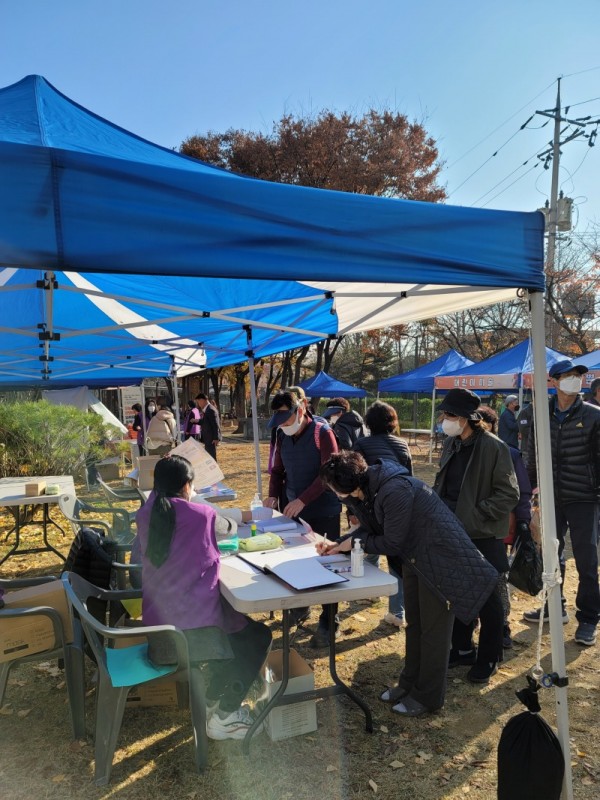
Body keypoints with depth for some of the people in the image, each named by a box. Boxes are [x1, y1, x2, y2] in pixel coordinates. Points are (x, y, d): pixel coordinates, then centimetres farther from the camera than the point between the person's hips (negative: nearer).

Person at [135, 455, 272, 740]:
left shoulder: (145, 515, 0)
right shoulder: (202, 515, -13)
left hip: (156, 626, 7)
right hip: (196, 626, -6)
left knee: (236, 627, 31)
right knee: (258, 635, 19)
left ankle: (212, 701, 32)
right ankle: (224, 716, 12)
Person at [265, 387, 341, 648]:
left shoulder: (322, 433, -13)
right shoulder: (282, 435, 3)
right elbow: (277, 470, 13)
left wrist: (302, 500, -23)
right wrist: (273, 495, -4)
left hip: (323, 513, -5)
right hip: (292, 510, 5)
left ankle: (328, 623, 15)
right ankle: (300, 607, 34)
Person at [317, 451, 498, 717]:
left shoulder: (394, 491, -34)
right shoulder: (365, 487, -6)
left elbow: (391, 544, -25)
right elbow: (373, 531, 6)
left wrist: (354, 543, -13)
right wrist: (338, 545, -4)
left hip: (440, 557, -9)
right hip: (413, 556, 9)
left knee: (433, 628, 6)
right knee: (413, 623, 19)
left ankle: (428, 696, 22)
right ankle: (410, 683, 36)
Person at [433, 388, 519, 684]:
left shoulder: (493, 447, -16)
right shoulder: (451, 445, 6)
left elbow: (509, 494, -14)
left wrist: (476, 513, -19)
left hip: (483, 536, -6)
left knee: (487, 599, 9)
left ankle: (488, 659, 26)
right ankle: (462, 648, 35)